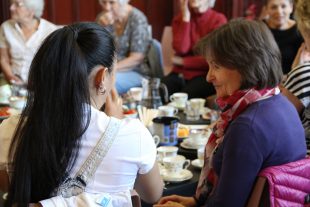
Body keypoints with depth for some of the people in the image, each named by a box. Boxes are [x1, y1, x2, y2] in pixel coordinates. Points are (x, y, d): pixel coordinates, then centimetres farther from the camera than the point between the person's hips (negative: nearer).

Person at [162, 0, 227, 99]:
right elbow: (181, 49, -9)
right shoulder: (180, 19, 9)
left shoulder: (218, 20, -4)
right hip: (181, 73, 4)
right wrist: (185, 17, -8)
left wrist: (183, 61, -4)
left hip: (205, 75, -4)